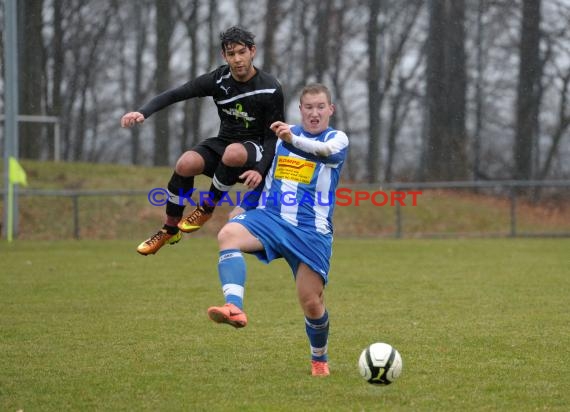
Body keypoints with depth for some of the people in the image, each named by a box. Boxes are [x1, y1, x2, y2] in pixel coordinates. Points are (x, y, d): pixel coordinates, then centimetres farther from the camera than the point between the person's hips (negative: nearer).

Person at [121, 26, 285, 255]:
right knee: (185, 164, -27)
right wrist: (143, 113, -26)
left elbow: (275, 135, -11)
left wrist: (260, 170, -27)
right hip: (223, 142, 4)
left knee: (233, 153, -40)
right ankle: (170, 230, -7)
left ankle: (207, 208, -13)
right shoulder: (218, 80, -8)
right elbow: (175, 94, -9)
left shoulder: (270, 89, -16)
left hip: (255, 149, -4)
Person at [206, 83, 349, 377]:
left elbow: (324, 152, -25)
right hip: (268, 217, 3)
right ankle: (234, 308, -48)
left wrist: (292, 140, -44)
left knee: (311, 302, -3)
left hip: (311, 231, -3)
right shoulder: (281, 135, 14)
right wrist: (244, 207, 24)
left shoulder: (337, 140, 0)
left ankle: (320, 359, 26)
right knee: (228, 234, -30)